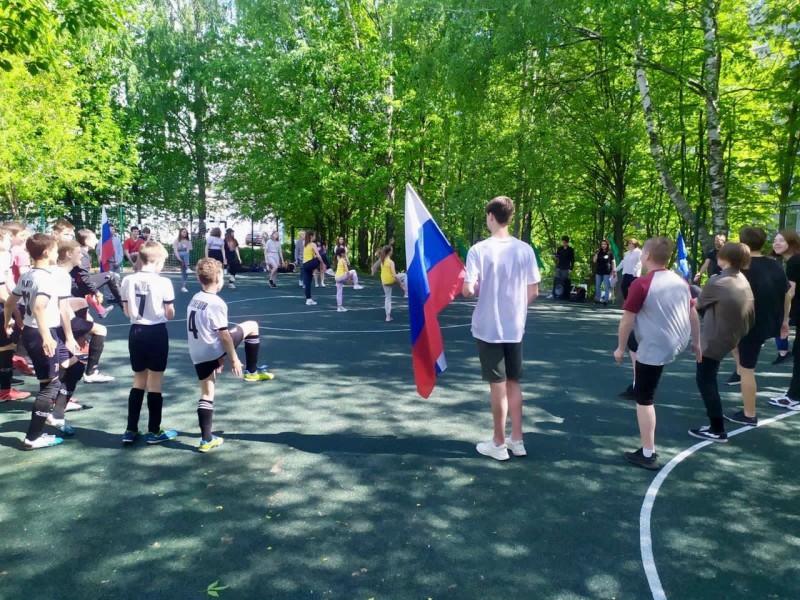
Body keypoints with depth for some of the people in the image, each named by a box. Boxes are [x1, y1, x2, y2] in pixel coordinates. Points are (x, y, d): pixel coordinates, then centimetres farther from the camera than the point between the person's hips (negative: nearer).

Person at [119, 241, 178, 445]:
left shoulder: (128, 281, -1)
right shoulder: (163, 282, -13)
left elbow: (127, 312, 6)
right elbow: (170, 314, -7)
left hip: (136, 332, 4)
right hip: (157, 333, -4)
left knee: (138, 382, 17)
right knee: (155, 384, 6)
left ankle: (130, 430, 20)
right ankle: (154, 431, 15)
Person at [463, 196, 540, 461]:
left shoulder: (478, 250, -13)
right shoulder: (525, 249, -1)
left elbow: (467, 290, -17)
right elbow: (533, 292, 1)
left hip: (488, 328, -4)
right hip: (515, 327, 4)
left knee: (498, 385, 5)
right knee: (513, 383, 16)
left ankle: (499, 444, 16)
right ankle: (517, 439, 25)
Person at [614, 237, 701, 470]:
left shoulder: (641, 284, -18)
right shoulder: (681, 281, 4)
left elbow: (627, 320, -13)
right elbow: (693, 314, 12)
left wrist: (620, 348, -1)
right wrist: (697, 342, 23)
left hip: (655, 348, -8)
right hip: (679, 342, 8)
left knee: (644, 399, 2)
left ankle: (647, 455, 8)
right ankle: (637, 386, 50)